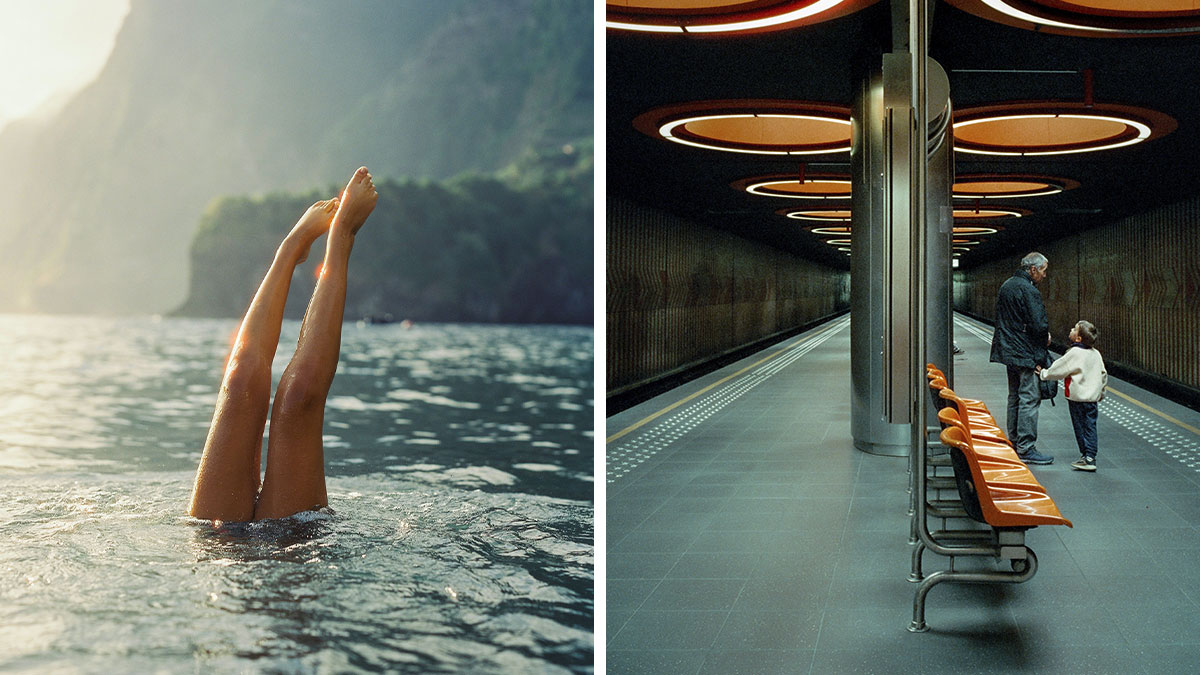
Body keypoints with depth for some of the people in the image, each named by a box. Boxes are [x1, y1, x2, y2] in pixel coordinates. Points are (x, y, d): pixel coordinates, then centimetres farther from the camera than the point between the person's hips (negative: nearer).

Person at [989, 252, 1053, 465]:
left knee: (1014, 397, 17)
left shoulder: (1006, 286, 12)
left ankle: (1013, 443, 23)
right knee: (1029, 399, -6)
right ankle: (1026, 449, -5)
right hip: (1027, 355, -9)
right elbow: (1039, 325, -24)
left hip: (1009, 350, 9)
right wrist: (1045, 338, -2)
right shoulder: (1029, 291, -18)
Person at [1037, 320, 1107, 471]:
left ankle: (1086, 458, 5)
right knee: (1090, 426, 8)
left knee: (1080, 427, 2)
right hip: (1093, 397, 6)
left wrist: (1043, 373, 5)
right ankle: (1090, 456, 7)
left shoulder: (1074, 353, -16)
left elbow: (1057, 370, -10)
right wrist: (1101, 391, 25)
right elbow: (1103, 374, 13)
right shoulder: (1096, 353, 6)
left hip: (1077, 398, -6)